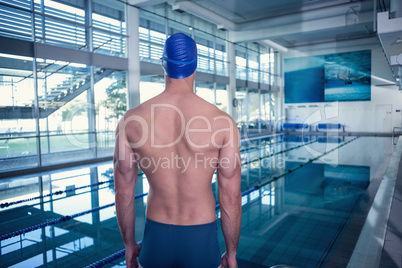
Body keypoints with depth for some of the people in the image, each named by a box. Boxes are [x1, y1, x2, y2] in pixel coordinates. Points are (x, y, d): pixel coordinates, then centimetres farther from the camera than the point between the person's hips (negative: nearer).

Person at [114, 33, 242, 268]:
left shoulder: (131, 120, -10)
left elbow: (123, 192, -3)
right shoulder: (222, 122, -15)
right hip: (201, 240, -1)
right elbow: (231, 198, -10)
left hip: (156, 238, 2)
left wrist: (129, 244, 12)